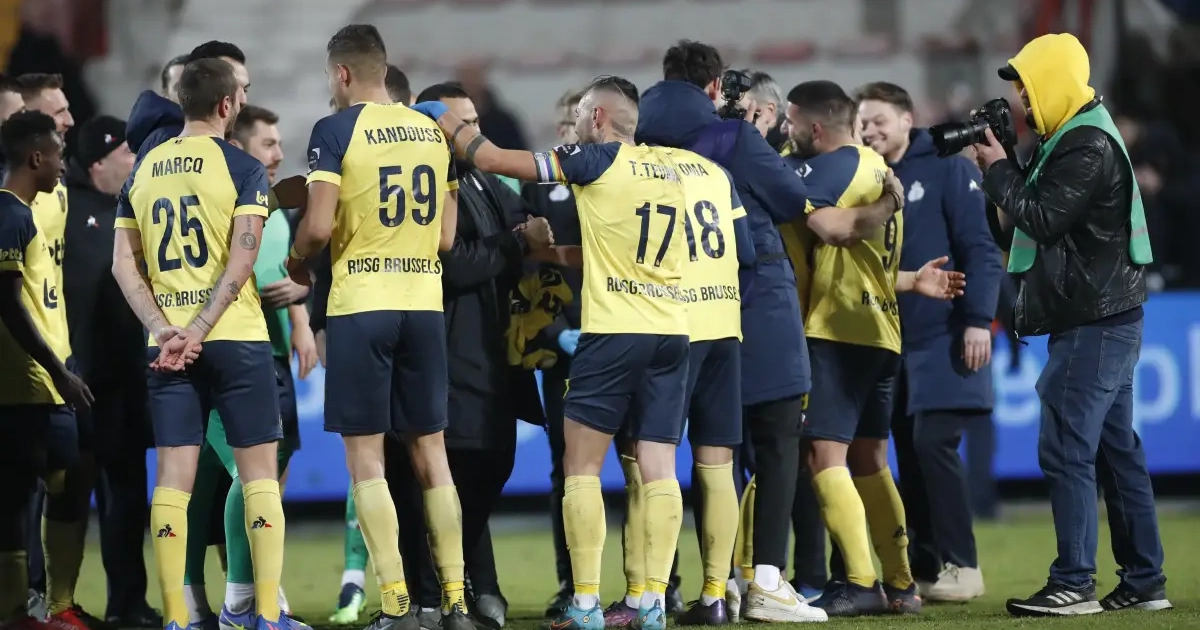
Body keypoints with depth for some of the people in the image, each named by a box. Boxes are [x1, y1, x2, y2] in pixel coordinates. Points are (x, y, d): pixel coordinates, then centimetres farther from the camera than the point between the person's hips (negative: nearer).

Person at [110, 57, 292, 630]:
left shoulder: (144, 169, 11)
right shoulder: (241, 168, -4)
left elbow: (123, 264, 7)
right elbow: (242, 259, -14)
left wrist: (162, 328, -1)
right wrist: (200, 329, -15)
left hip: (166, 344, 4)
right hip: (236, 339, -4)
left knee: (173, 476, 2)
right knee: (258, 472, 2)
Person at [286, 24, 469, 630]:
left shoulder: (336, 131, -7)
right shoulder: (433, 133, 10)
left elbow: (317, 227, -13)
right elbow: (446, 237, 11)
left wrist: (295, 261, 7)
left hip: (360, 306, -5)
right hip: (425, 303, 5)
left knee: (365, 457, 0)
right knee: (430, 453, 10)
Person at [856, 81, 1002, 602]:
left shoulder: (947, 169, -4)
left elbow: (980, 247, -9)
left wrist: (979, 319, -16)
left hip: (944, 337, -6)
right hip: (893, 341, 6)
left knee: (933, 442, -13)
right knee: (909, 453, 5)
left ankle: (959, 565, -6)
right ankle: (923, 569, 10)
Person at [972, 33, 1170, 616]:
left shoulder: (1087, 146, -15)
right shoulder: (1076, 139, 18)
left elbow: (1043, 219, -19)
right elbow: (1021, 224, 17)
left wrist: (1000, 170, -6)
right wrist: (1005, 173, 3)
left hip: (1093, 323, -11)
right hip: (1102, 320, 11)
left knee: (1067, 449, -10)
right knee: (1116, 450, 11)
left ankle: (1073, 584, -10)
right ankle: (1144, 581, 14)